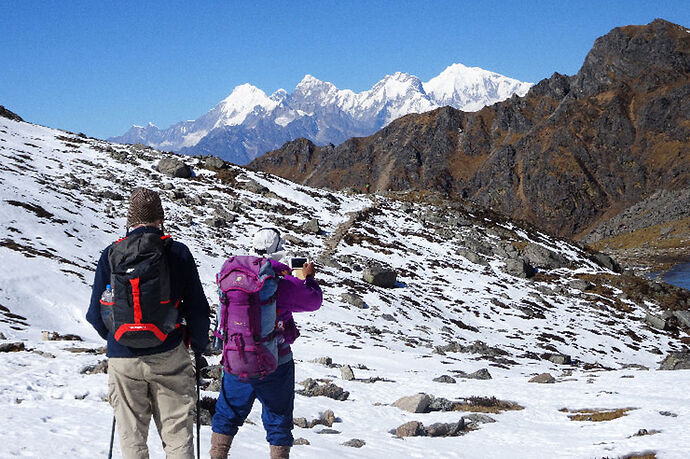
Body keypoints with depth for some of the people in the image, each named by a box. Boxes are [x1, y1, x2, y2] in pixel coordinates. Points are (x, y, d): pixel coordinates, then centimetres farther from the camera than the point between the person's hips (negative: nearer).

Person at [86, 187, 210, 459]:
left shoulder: (111, 254, -1)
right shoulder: (178, 253, -3)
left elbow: (96, 314, 2)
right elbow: (197, 309, -2)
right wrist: (199, 347, 13)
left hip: (123, 359, 1)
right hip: (169, 357, -1)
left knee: (132, 436, 10)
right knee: (177, 432, 7)